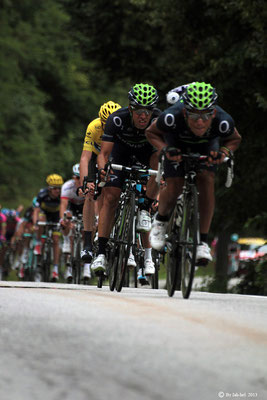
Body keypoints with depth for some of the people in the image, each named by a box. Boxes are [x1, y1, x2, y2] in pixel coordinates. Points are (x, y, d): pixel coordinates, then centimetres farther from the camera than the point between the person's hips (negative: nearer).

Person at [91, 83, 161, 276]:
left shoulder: (158, 119, -34)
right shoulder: (117, 119, -36)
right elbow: (104, 153, -35)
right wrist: (103, 169, -55)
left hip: (147, 148, 2)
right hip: (122, 148, -2)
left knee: (160, 160, -30)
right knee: (111, 197, -13)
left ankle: (145, 210, -15)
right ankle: (101, 253, -10)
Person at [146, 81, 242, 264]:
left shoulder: (223, 122, -40)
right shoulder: (172, 117, -42)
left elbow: (234, 140, -13)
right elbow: (151, 133, -18)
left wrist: (223, 153, -33)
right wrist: (165, 149, -35)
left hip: (207, 143, 1)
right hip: (176, 141, -1)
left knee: (206, 180, -20)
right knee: (173, 188, -13)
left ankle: (203, 241, -12)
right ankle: (161, 220, 21)